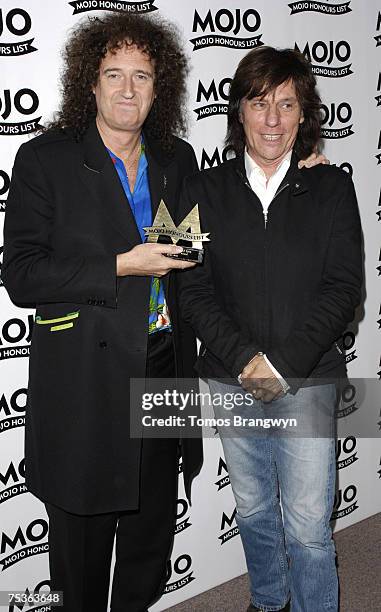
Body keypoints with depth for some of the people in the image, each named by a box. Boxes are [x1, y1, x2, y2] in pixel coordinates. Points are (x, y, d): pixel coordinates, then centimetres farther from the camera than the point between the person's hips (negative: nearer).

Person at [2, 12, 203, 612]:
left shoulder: (178, 159, 8)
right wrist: (120, 266, -20)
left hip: (164, 369, 5)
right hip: (85, 378, -4)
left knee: (153, 529, 20)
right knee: (84, 535, 12)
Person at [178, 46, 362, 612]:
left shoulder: (332, 188, -1)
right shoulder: (205, 190, 0)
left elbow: (343, 287, -7)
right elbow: (194, 290, -4)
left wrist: (284, 363, -16)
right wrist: (245, 359, -15)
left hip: (308, 381, -2)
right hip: (231, 381, 2)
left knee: (308, 527, 4)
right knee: (253, 511, 20)